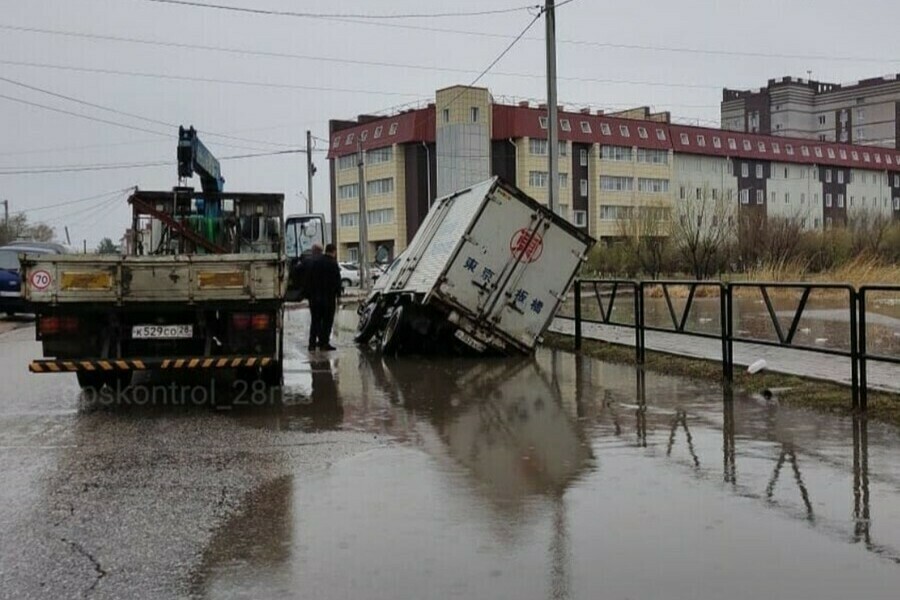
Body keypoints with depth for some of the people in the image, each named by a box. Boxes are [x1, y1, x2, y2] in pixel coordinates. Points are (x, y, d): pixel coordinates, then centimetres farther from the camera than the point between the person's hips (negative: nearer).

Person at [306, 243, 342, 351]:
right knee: (327, 320, 1)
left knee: (315, 320, 12)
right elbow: (337, 281, -10)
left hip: (314, 297, 5)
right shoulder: (332, 263, -10)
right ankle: (324, 343, -1)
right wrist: (338, 294, -2)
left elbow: (307, 278, 11)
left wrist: (308, 294, 13)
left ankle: (312, 343, 9)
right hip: (328, 297, -5)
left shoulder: (312, 261, 9)